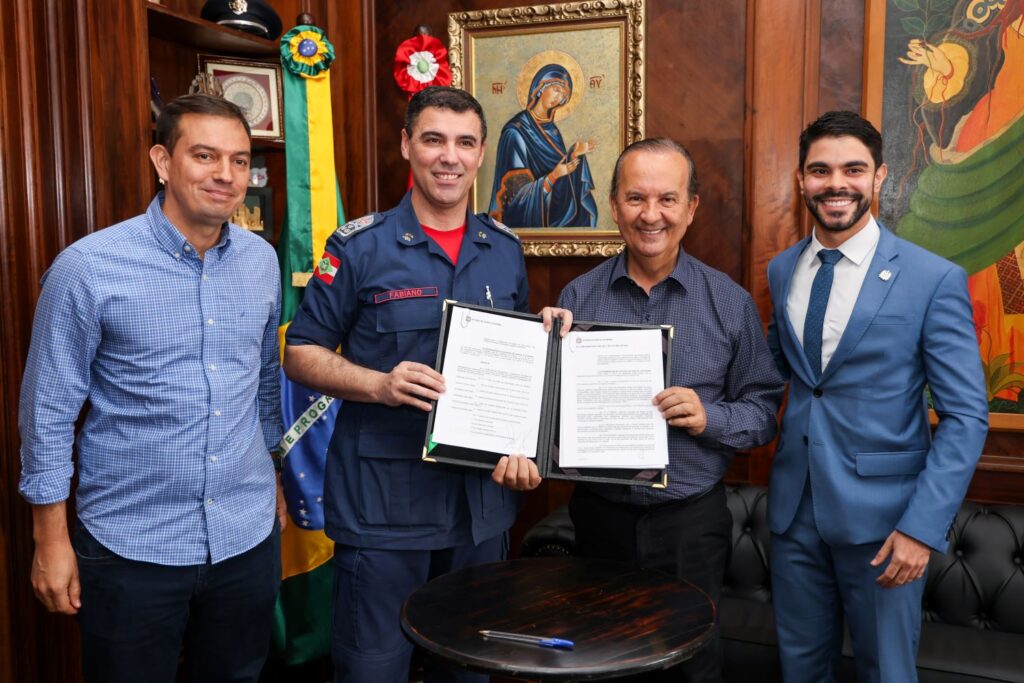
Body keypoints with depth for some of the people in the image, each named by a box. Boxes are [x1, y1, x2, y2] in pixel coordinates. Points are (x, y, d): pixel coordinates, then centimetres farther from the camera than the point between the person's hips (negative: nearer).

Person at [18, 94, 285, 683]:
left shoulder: (262, 260, 1)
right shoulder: (88, 267, -13)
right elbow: (48, 411, -7)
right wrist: (51, 539, -4)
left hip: (249, 539, 4)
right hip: (132, 547, -4)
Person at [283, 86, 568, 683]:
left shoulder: (506, 250, 6)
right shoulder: (360, 247, -7)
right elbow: (301, 354, -4)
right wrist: (380, 385, -20)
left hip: (483, 498, 4)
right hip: (383, 502, -4)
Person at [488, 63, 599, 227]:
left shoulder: (550, 127, 8)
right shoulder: (516, 131, -15)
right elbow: (517, 190, -17)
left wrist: (575, 153, 4)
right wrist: (554, 175, -27)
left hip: (557, 209, 7)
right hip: (531, 218, -7)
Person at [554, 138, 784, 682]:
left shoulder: (730, 303, -3)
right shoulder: (578, 297, 0)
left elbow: (763, 412, -1)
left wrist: (710, 418, -19)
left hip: (691, 520, -1)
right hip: (600, 515, 1)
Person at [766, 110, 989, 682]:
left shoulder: (934, 279, -10)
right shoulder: (782, 270, 5)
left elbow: (967, 417, -10)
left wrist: (923, 526, -17)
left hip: (881, 516, -4)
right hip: (794, 508, 4)